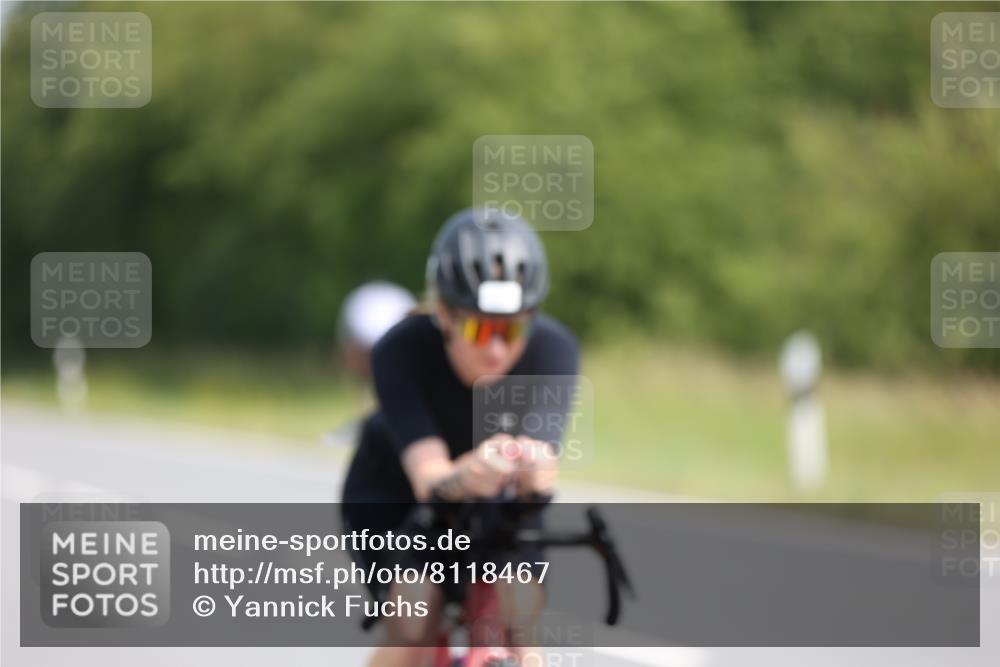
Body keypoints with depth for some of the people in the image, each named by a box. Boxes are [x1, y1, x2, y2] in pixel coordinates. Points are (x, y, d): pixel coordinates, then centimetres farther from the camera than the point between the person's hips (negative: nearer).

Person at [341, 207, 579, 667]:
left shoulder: (553, 349, -28)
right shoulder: (401, 351, -33)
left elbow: (541, 479, -39)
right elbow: (428, 478, -43)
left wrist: (532, 473, -63)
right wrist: (463, 477, -66)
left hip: (493, 504, 2)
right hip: (391, 496, -2)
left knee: (519, 613, -22)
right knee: (414, 628, -24)